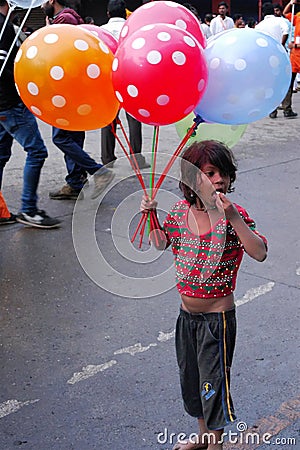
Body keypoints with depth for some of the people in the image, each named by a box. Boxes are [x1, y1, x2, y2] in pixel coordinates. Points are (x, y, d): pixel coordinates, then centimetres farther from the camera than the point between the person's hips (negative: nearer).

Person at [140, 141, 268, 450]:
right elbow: (161, 242, 15)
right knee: (190, 378, 22)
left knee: (213, 381, 5)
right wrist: (151, 216, -1)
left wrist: (233, 217, -40)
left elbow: (260, 253, -32)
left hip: (217, 318, -6)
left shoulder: (234, 215, -17)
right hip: (187, 315, 6)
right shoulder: (180, 211, -4)